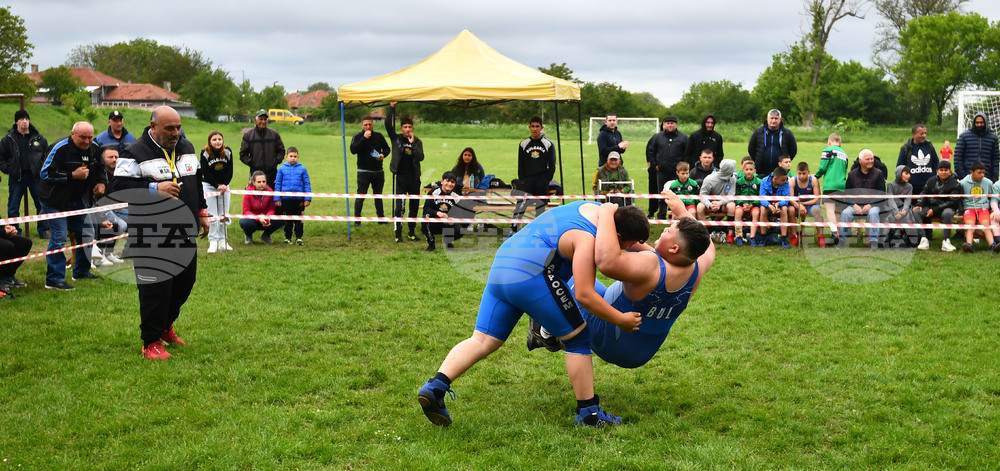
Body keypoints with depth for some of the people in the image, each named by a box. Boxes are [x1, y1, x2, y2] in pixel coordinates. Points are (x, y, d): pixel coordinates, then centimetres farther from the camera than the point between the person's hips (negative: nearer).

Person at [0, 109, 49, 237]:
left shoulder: (38, 138, 4)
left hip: (36, 176, 1)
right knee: (13, 207, 3)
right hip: (16, 177, -1)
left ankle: (43, 230, 14)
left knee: (42, 204, 3)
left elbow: (47, 154, 13)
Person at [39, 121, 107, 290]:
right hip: (55, 201, -7)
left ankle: (81, 271, 28)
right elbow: (45, 173, -22)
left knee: (87, 235, 11)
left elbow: (101, 168, 21)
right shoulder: (61, 148, -19)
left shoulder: (94, 149, 2)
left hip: (78, 200, 7)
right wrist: (73, 175, -25)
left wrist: (101, 182, 0)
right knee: (59, 238, -11)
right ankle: (54, 279, -5)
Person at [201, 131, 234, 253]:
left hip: (224, 185, 3)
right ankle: (213, 242, -5)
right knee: (212, 215, -8)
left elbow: (230, 171, -2)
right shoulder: (205, 153, -14)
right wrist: (217, 186, -19)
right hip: (209, 185, -3)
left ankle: (222, 241, 11)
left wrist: (224, 185, -13)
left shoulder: (228, 152, -6)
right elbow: (205, 173, -13)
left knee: (224, 215, 3)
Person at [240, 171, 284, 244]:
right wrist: (258, 218, -33)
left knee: (281, 221, -26)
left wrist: (267, 218, -29)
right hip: (252, 218, -2)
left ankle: (266, 235, 6)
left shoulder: (270, 191, -11)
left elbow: (271, 209, -5)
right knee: (245, 223, -39)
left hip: (265, 219, 2)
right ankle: (248, 235, 2)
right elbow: (246, 211, -16)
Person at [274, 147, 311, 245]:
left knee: (298, 220, 6)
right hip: (286, 199, 1)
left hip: (299, 199, -1)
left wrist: (308, 198, -2)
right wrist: (277, 198, 2)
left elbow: (307, 184, 3)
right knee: (287, 220, 10)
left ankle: (299, 237, 17)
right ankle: (288, 237, 20)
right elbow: (277, 184, 5)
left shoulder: (302, 169, -1)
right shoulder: (282, 169, 1)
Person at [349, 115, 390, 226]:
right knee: (361, 196, -5)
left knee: (378, 195, 15)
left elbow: (387, 148, 17)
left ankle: (381, 218, 25)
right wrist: (364, 138, -26)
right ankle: (357, 220, 0)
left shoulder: (379, 136, 6)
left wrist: (383, 155, -5)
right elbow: (353, 150, -20)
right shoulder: (357, 137, -4)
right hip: (363, 171, -4)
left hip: (378, 171, 4)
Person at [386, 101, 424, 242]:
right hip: (400, 177, -3)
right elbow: (388, 124, -10)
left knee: (414, 206, 9)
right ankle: (398, 233, -1)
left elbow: (421, 157, -7)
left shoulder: (417, 141, 6)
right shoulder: (396, 139, 2)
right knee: (399, 206, -7)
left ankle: (411, 232, 21)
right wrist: (392, 108, -15)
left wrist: (413, 143, -15)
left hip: (414, 178, 3)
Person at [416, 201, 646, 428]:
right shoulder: (588, 240, -10)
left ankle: (435, 386, -11)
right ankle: (588, 412, 9)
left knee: (482, 340, 5)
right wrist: (621, 320, -6)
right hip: (531, 274, -9)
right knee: (578, 338, 4)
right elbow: (584, 295, -15)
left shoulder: (598, 208, 16)